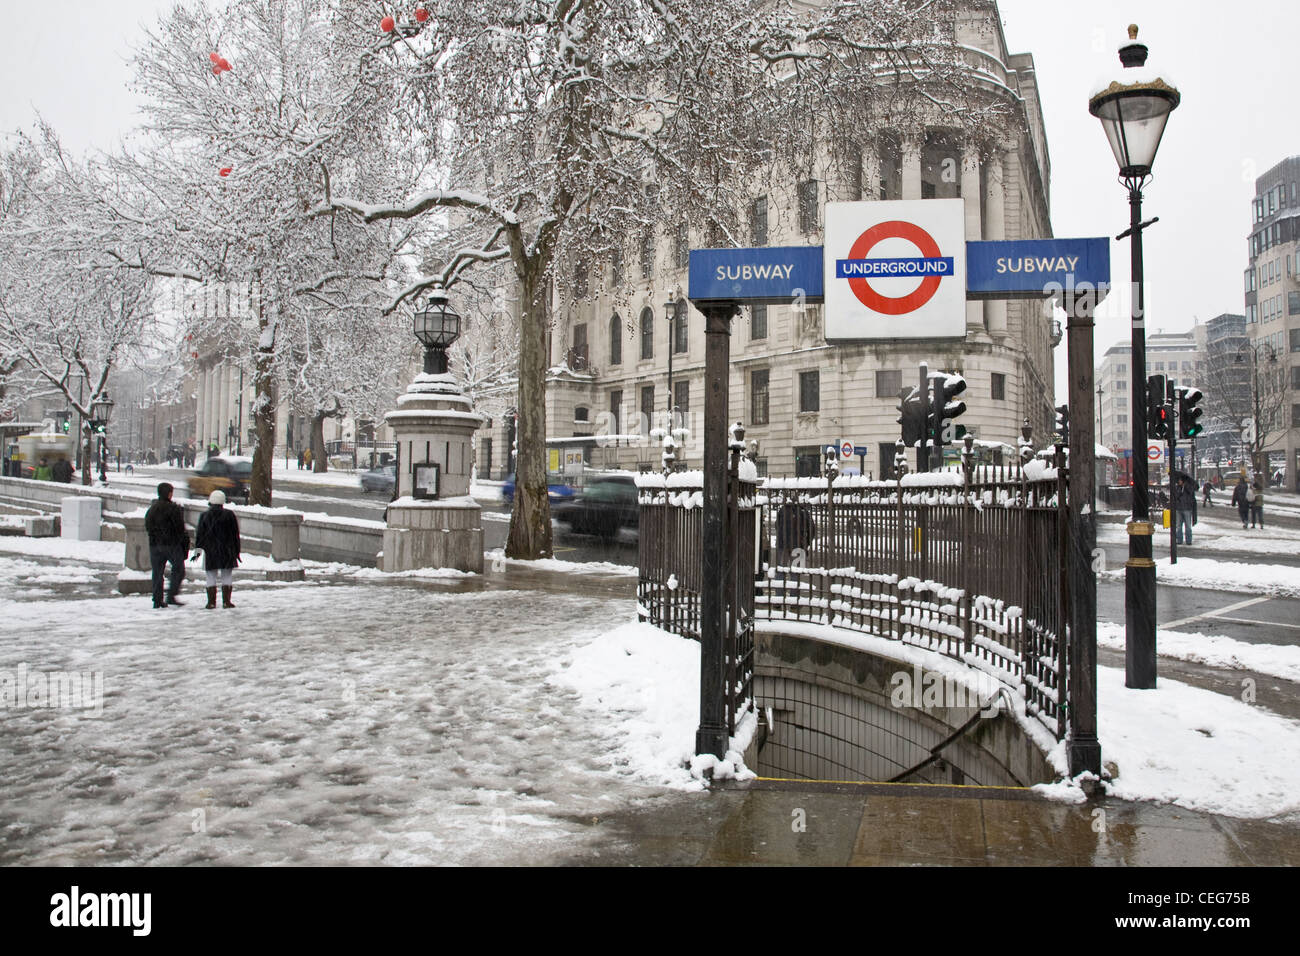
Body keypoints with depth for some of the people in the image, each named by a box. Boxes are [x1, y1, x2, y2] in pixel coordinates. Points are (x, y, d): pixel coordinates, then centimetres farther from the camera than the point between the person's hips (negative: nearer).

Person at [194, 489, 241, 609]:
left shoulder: (205, 516, 0)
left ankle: (211, 602, 5)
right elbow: (235, 535, 2)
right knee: (227, 576, 6)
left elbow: (199, 535, 1)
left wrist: (197, 550, 8)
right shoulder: (229, 515, -2)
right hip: (227, 551, 0)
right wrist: (237, 552, 10)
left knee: (211, 577, 6)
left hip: (210, 551, 0)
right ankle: (226, 601, 2)